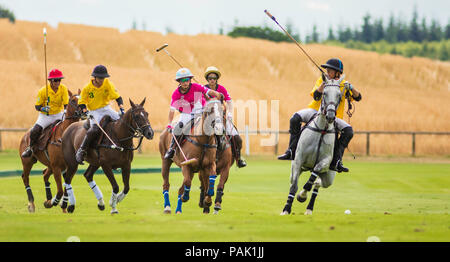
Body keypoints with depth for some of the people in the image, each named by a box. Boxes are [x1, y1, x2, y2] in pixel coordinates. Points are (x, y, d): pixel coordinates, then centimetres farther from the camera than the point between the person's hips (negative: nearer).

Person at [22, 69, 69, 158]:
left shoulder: (63, 89, -11)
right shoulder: (43, 91, -15)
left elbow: (66, 104, -13)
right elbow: (37, 106, -7)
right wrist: (43, 108, -29)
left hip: (58, 114, 2)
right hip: (45, 116, -2)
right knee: (34, 132, -17)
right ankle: (31, 148, 9)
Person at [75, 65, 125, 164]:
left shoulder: (108, 84, -5)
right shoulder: (87, 88, -9)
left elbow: (118, 97, -6)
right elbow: (82, 103, -2)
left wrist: (121, 109, -20)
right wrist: (86, 112, -19)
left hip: (106, 109, 4)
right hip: (94, 112, -4)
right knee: (95, 129, -30)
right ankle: (81, 150, -21)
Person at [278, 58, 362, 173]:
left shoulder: (344, 85, 7)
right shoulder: (321, 80, 5)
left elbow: (358, 98, 1)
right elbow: (316, 96, -9)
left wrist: (351, 88, -17)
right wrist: (323, 83, -23)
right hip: (315, 111, 0)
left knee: (348, 130, -25)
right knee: (295, 118, -28)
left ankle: (336, 161, -24)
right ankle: (292, 151, -22)